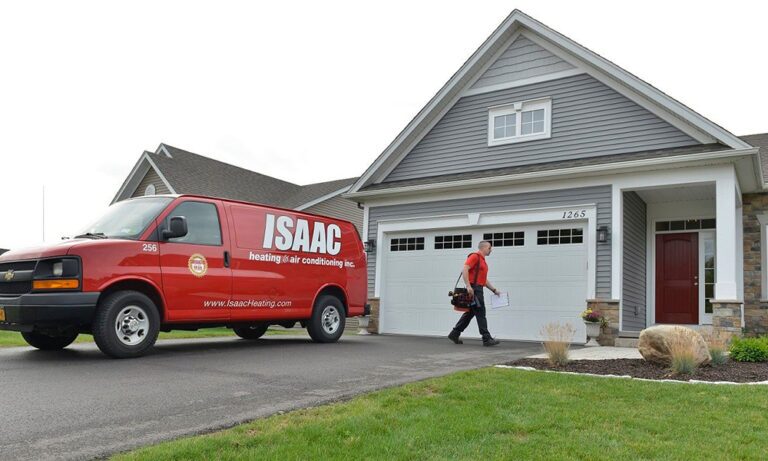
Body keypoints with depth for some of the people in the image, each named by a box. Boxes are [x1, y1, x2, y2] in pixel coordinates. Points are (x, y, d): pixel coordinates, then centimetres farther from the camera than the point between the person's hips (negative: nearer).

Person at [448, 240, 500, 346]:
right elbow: (464, 269, -20)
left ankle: (454, 334, 17)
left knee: (470, 313, 12)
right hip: (473, 289, -10)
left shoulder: (483, 260, 22)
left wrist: (494, 289, 19)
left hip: (478, 290, 10)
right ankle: (487, 339, -5)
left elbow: (484, 279, 26)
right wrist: (468, 286, -26)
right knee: (480, 313, -8)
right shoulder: (475, 256, -8)